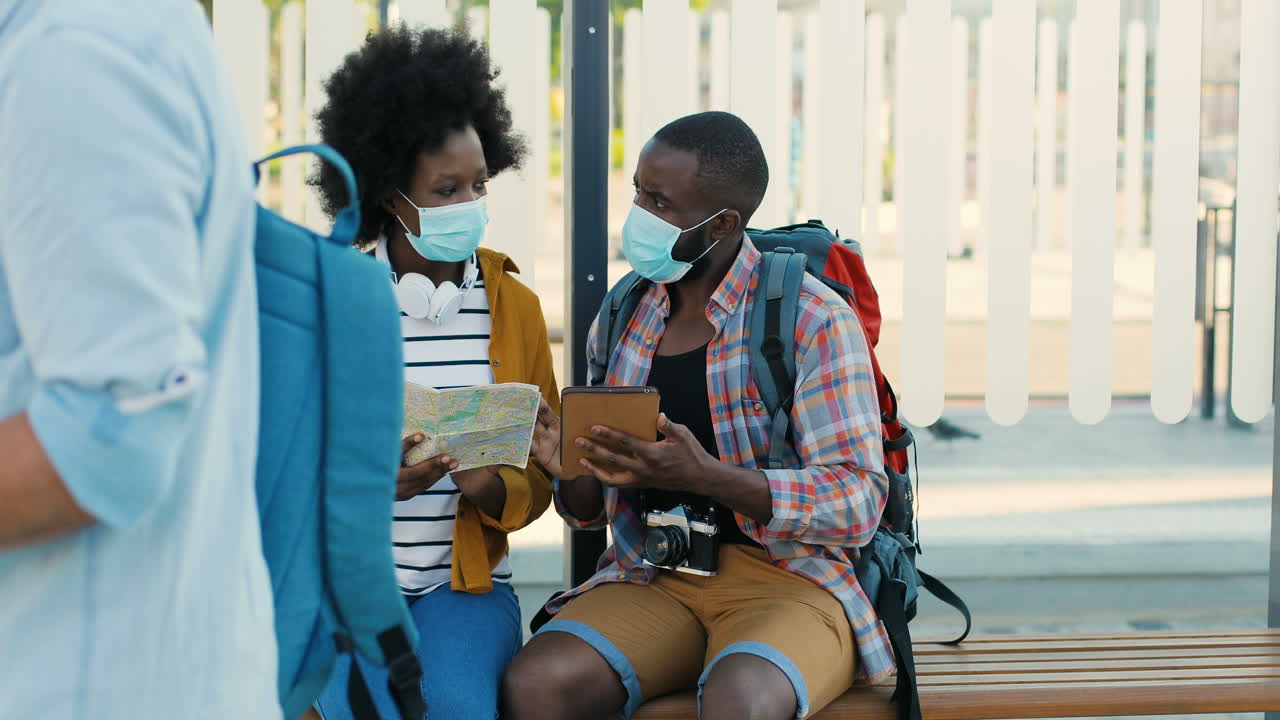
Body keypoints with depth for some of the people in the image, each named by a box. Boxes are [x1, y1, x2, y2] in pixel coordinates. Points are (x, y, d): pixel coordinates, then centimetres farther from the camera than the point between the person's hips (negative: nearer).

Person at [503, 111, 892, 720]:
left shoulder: (814, 321, -6)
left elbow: (858, 502, -14)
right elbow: (592, 511, 16)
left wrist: (705, 475, -26)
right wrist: (572, 472, -9)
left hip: (787, 579, -4)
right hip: (650, 579, 5)